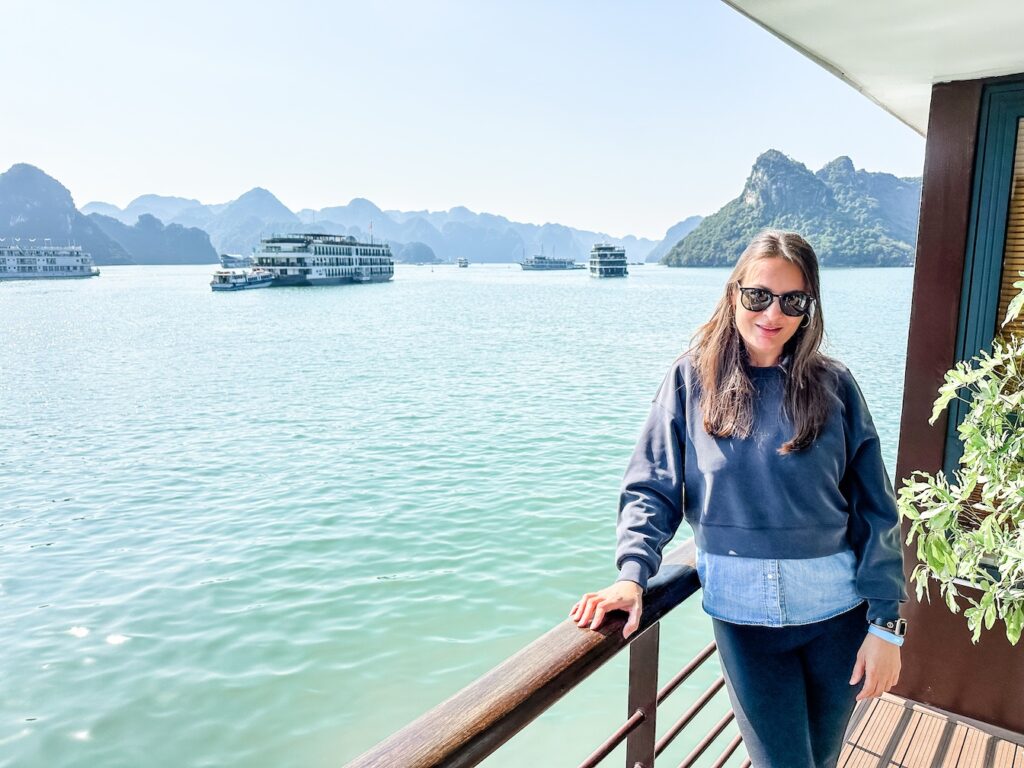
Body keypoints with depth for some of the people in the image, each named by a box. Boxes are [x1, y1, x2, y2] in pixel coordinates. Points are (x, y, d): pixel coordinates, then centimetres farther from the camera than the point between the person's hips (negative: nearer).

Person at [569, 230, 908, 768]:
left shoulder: (833, 384, -2)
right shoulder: (693, 378, -5)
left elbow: (874, 508, -1)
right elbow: (652, 487, -5)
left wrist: (885, 622, -3)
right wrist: (632, 575, -19)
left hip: (838, 608, 2)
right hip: (744, 613, -1)